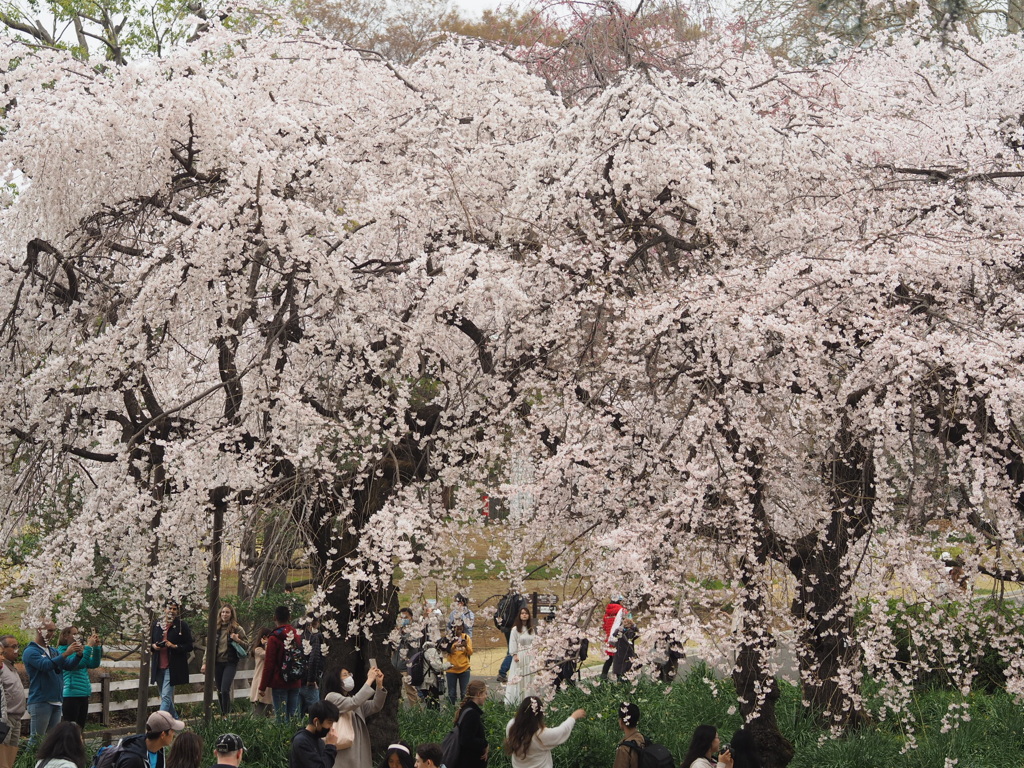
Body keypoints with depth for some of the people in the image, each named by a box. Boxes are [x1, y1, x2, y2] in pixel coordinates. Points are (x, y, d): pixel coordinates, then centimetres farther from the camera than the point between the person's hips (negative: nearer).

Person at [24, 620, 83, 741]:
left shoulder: (54, 651, 18)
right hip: (40, 702, -8)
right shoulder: (30, 651, -6)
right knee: (37, 739, -7)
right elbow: (46, 665, -23)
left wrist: (78, 655, -10)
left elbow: (70, 665, 9)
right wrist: (66, 654, -29)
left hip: (56, 702, 8)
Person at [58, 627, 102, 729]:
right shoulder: (63, 651, -8)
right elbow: (79, 663, -22)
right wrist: (89, 646, -18)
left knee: (80, 728, 12)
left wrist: (96, 647, 0)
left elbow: (94, 664, 10)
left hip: (84, 695, 8)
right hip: (71, 695, -8)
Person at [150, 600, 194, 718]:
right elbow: (149, 643, 19)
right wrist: (153, 646, -4)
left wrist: (174, 646, -17)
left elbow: (189, 646, -2)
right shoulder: (156, 624, 9)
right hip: (158, 667, 5)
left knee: (166, 696, -11)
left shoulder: (182, 626, -3)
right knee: (165, 697, 12)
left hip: (172, 667, -5)